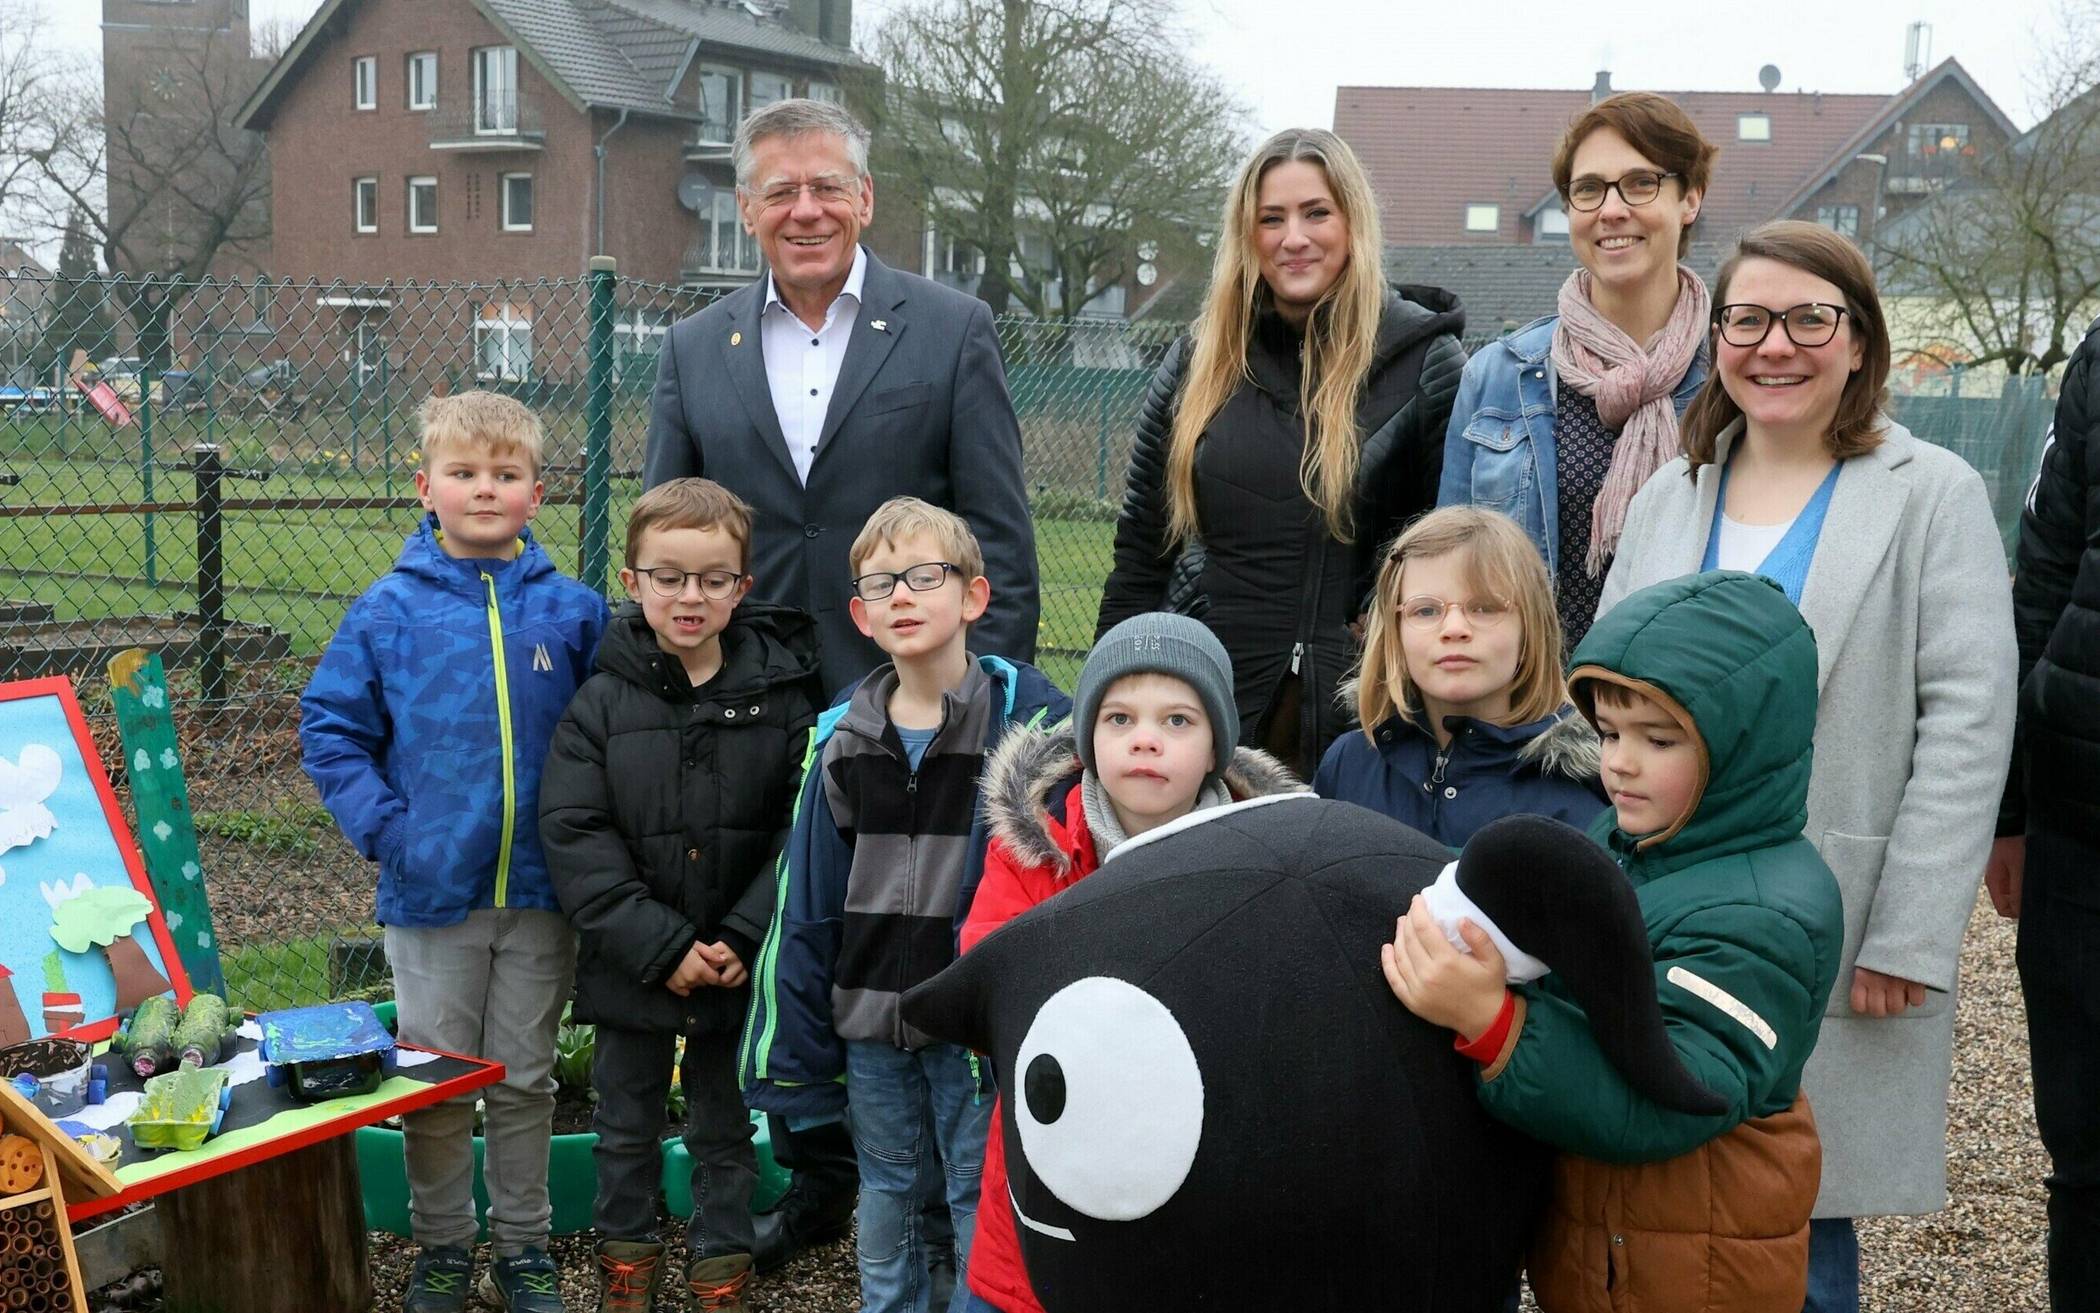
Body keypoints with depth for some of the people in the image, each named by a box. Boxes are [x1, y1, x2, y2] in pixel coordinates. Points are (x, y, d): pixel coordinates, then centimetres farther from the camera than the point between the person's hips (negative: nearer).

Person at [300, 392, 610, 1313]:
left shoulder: (573, 610, -3)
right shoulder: (390, 610, -5)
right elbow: (330, 727, 0)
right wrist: (382, 826, -10)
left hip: (543, 891, 1)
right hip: (432, 892, -1)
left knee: (526, 1080, 14)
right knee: (436, 1085, 12)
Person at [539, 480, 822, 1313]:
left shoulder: (782, 693, -7)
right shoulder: (603, 700, -8)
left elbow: (802, 833, -9)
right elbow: (574, 837, -12)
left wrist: (745, 938, -18)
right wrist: (662, 946, -17)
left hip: (740, 966, 0)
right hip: (631, 965, 1)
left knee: (727, 1125, 15)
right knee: (627, 1122, 18)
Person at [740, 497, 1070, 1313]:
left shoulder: (1030, 718, -12)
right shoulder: (842, 740, 2)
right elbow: (804, 898, 5)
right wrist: (793, 1039, 4)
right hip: (870, 1011, 4)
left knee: (979, 1201, 9)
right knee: (885, 1194, 20)